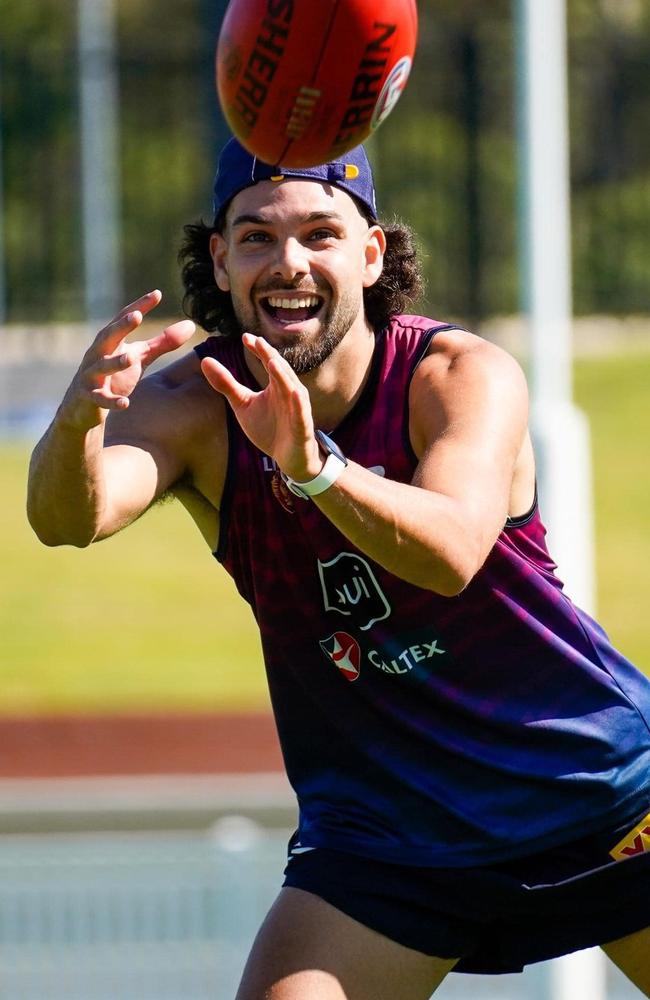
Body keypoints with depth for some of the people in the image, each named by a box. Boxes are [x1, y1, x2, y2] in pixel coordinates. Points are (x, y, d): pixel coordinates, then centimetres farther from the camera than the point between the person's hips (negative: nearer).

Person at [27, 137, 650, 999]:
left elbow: (451, 553, -38)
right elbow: (67, 520, -34)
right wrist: (79, 419, -57)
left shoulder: (466, 375, -19)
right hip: (380, 825, 1)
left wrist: (314, 468, -57)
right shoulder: (193, 408, -13)